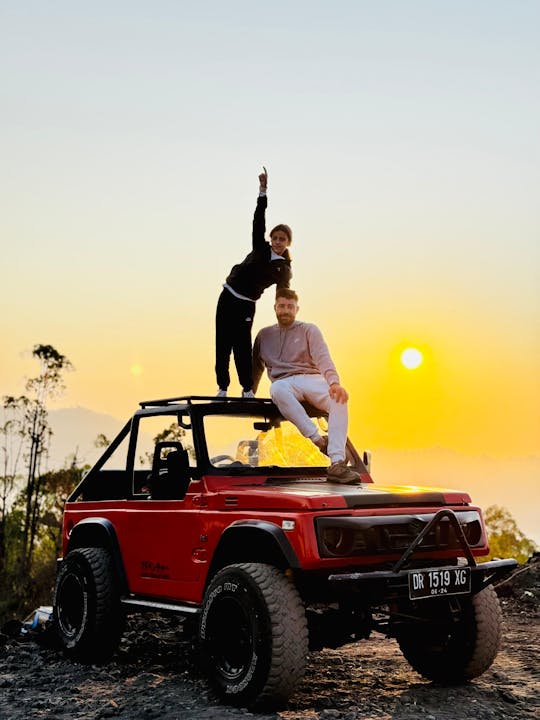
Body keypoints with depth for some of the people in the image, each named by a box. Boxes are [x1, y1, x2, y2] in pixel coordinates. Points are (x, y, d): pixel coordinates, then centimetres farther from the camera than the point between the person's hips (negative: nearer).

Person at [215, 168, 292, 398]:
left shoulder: (284, 270, 0)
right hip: (228, 297, 3)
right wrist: (263, 190, -8)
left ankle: (247, 389, -1)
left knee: (242, 345, -10)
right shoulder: (261, 248, 5)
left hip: (247, 305, -3)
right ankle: (222, 388, 7)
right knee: (222, 344, 1)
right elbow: (258, 220, -1)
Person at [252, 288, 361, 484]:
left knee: (339, 399, -34)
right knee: (277, 389, -40)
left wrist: (334, 382, -21)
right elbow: (256, 368, 29)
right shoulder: (264, 335, 21)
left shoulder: (309, 330, 13)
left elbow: (323, 358, -3)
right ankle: (319, 440, -45)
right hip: (285, 383, 0)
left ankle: (337, 464, -46)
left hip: (311, 379, 0)